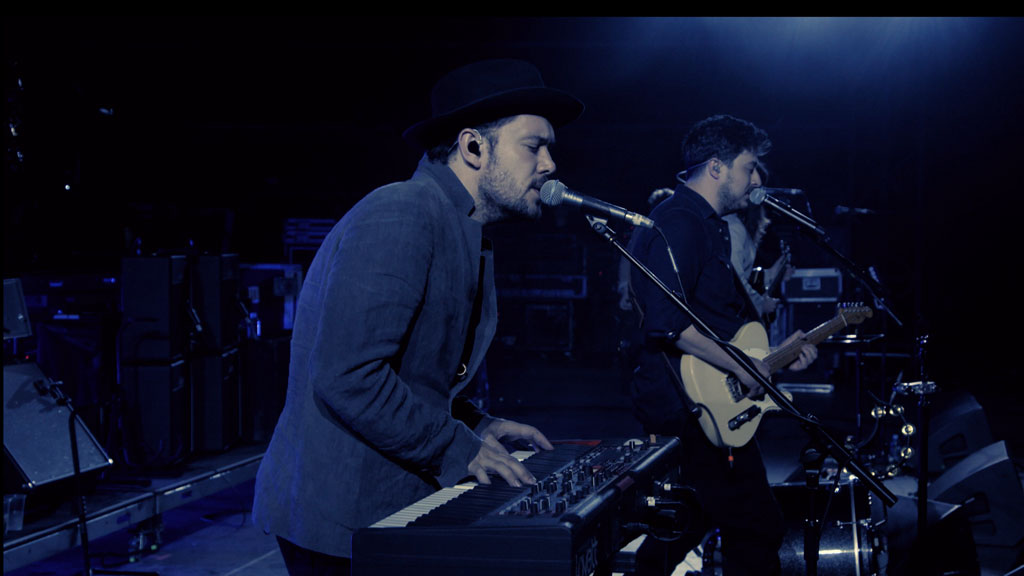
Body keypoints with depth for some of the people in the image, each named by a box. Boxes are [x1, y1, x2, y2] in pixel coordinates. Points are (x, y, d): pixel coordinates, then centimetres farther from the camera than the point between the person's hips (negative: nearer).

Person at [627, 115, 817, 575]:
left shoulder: (708, 226, 19)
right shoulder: (677, 223, -16)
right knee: (758, 533, -9)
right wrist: (741, 366, -23)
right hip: (691, 408, -11)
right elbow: (666, 324, -28)